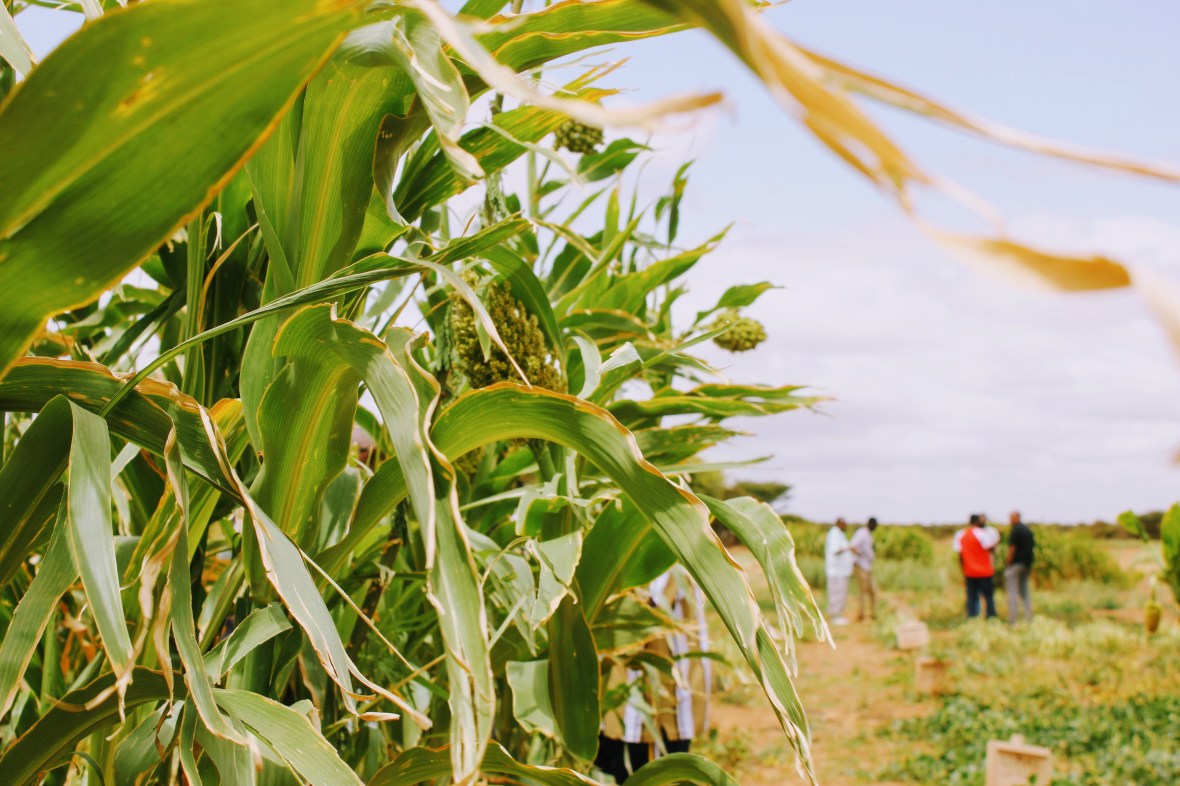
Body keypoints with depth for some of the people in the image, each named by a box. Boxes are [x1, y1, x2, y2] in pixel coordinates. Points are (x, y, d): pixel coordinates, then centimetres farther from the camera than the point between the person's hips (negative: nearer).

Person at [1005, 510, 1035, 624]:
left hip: (1016, 563, -8)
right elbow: (1033, 546, 15)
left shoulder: (1015, 530, -12)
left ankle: (1012, 620, -10)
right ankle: (1029, 618, 10)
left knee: (1012, 593, -6)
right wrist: (1030, 565, 18)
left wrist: (1008, 564, -10)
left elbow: (1012, 548, -15)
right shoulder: (1028, 529, 13)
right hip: (1027, 564, 8)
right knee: (1024, 592, 14)